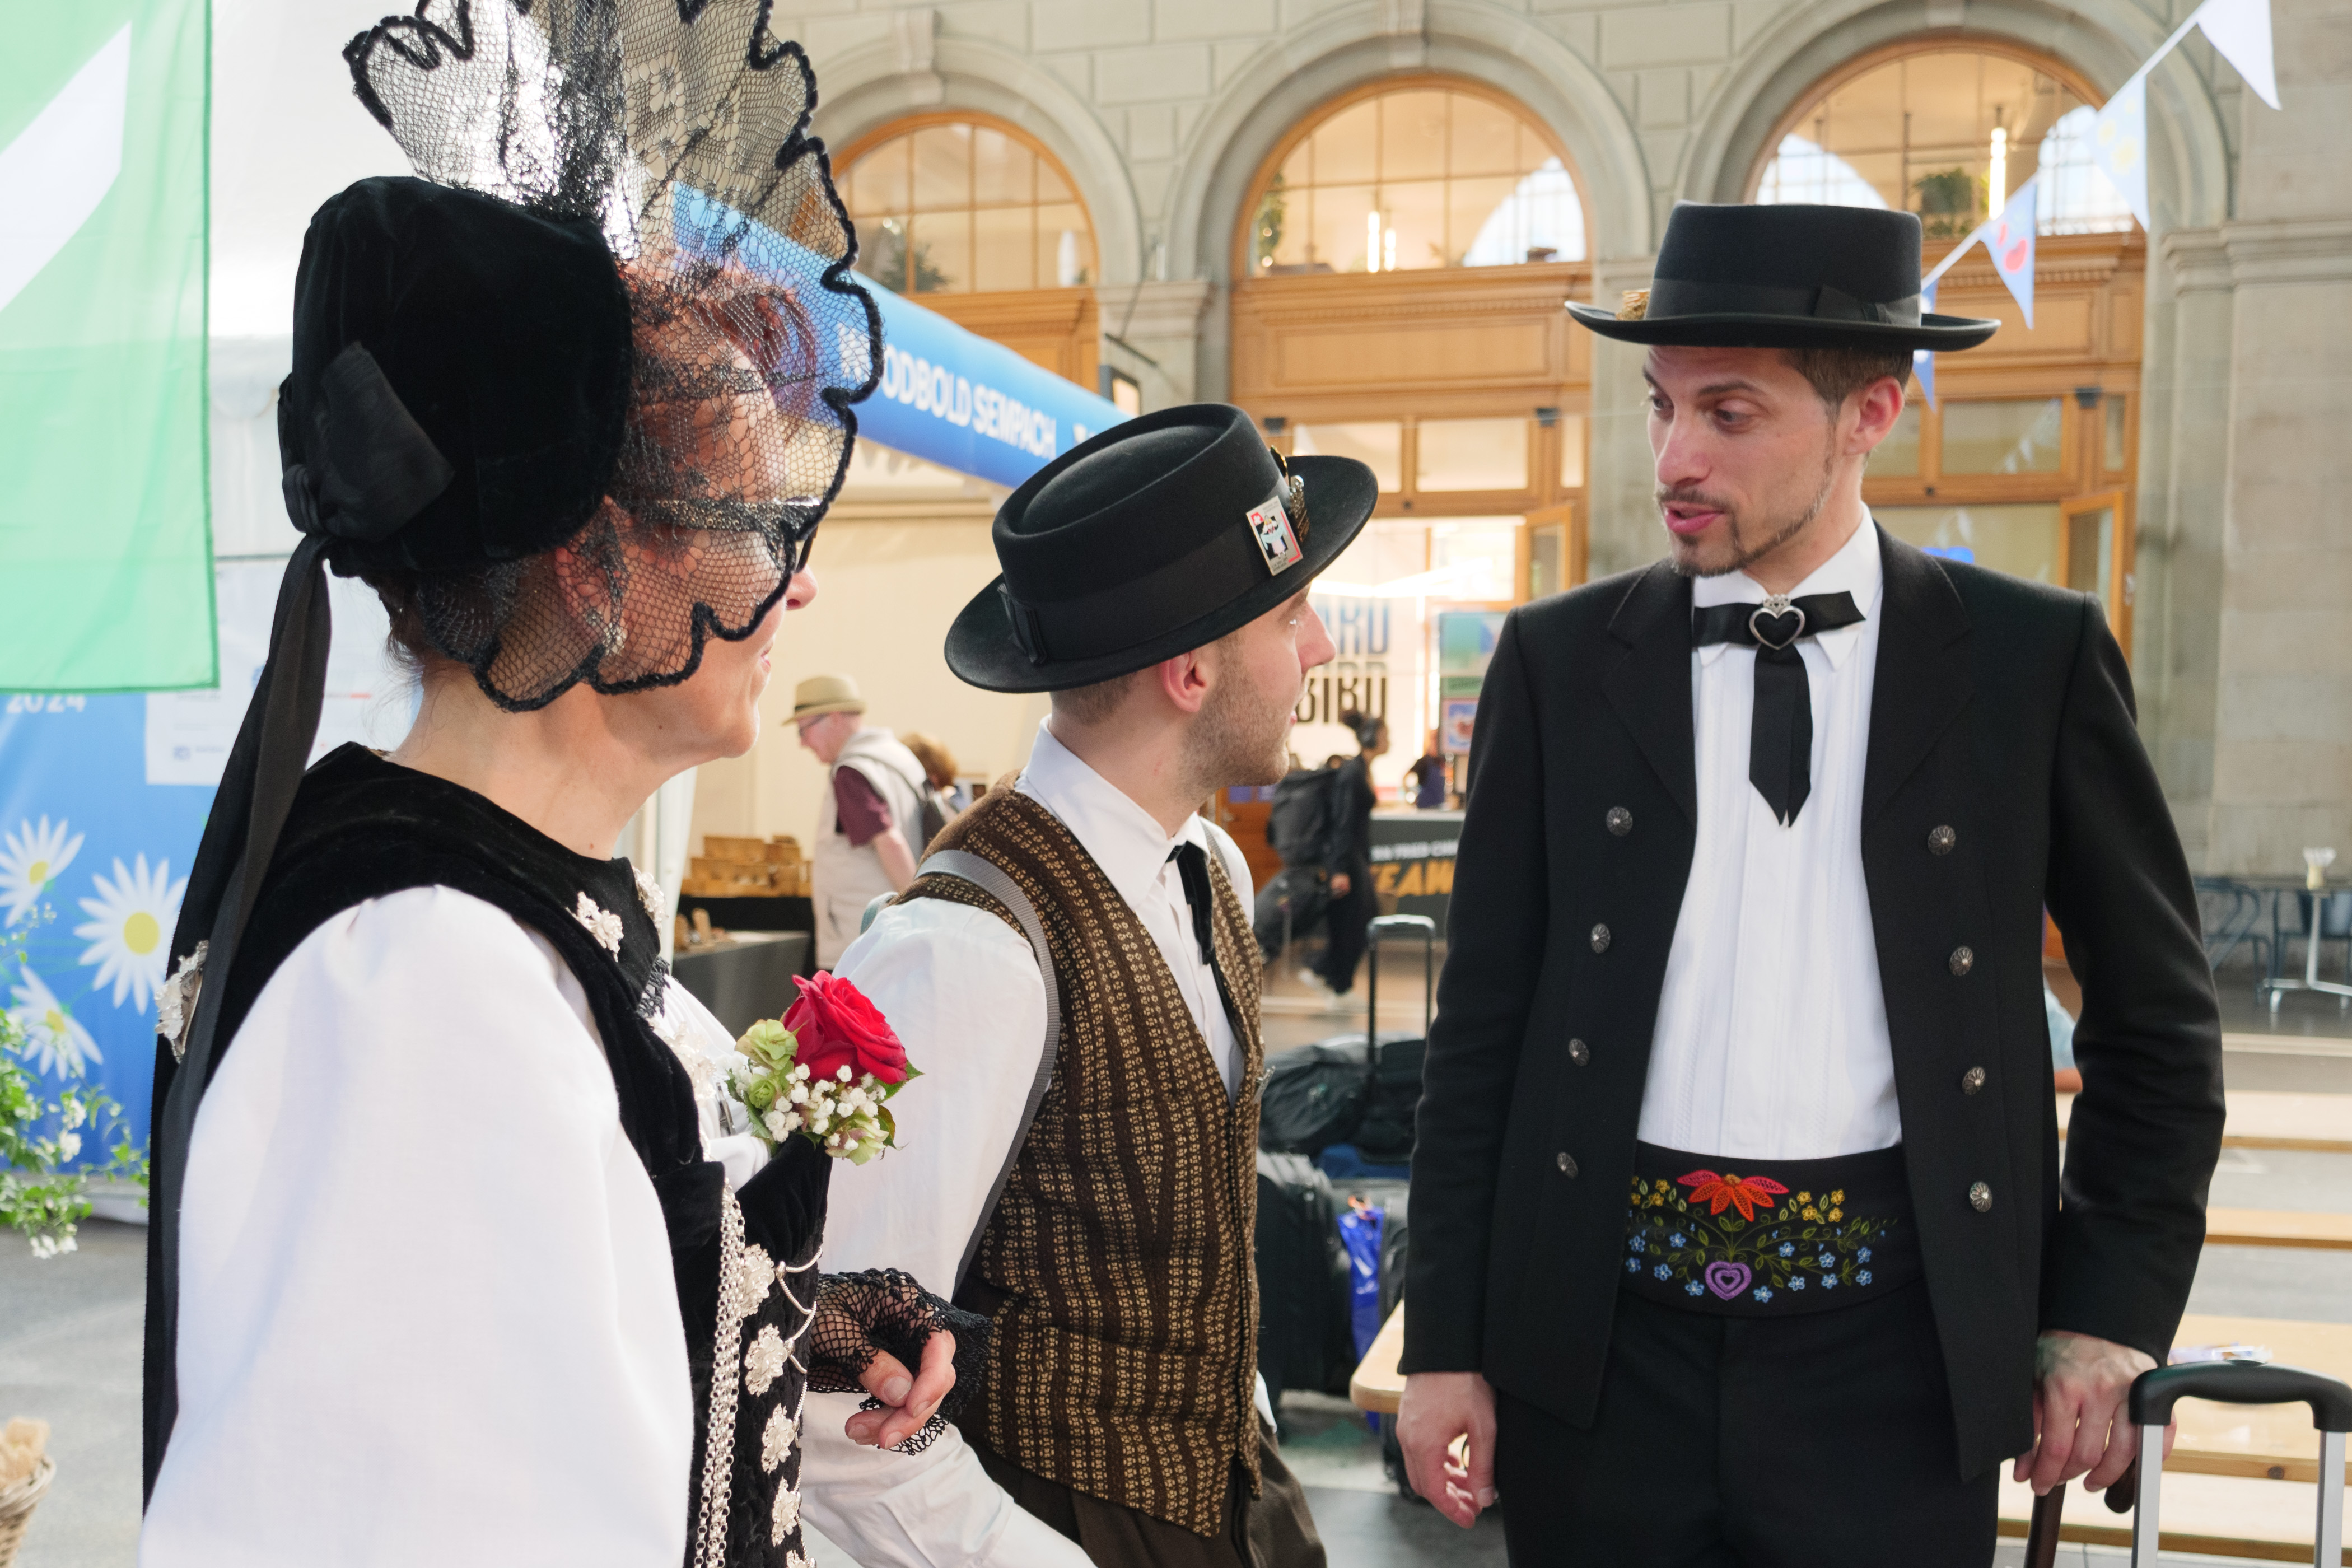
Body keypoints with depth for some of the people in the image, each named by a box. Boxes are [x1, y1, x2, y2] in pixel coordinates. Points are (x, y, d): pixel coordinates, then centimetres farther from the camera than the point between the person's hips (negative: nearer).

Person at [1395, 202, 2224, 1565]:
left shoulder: (2033, 657, -1)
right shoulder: (1560, 661, 1)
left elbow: (2159, 1016, 8)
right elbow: (1485, 1022, 2)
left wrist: (2111, 1308, 3)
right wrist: (1448, 1344, 0)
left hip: (1893, 1349, 0)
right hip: (1599, 1339, 1)